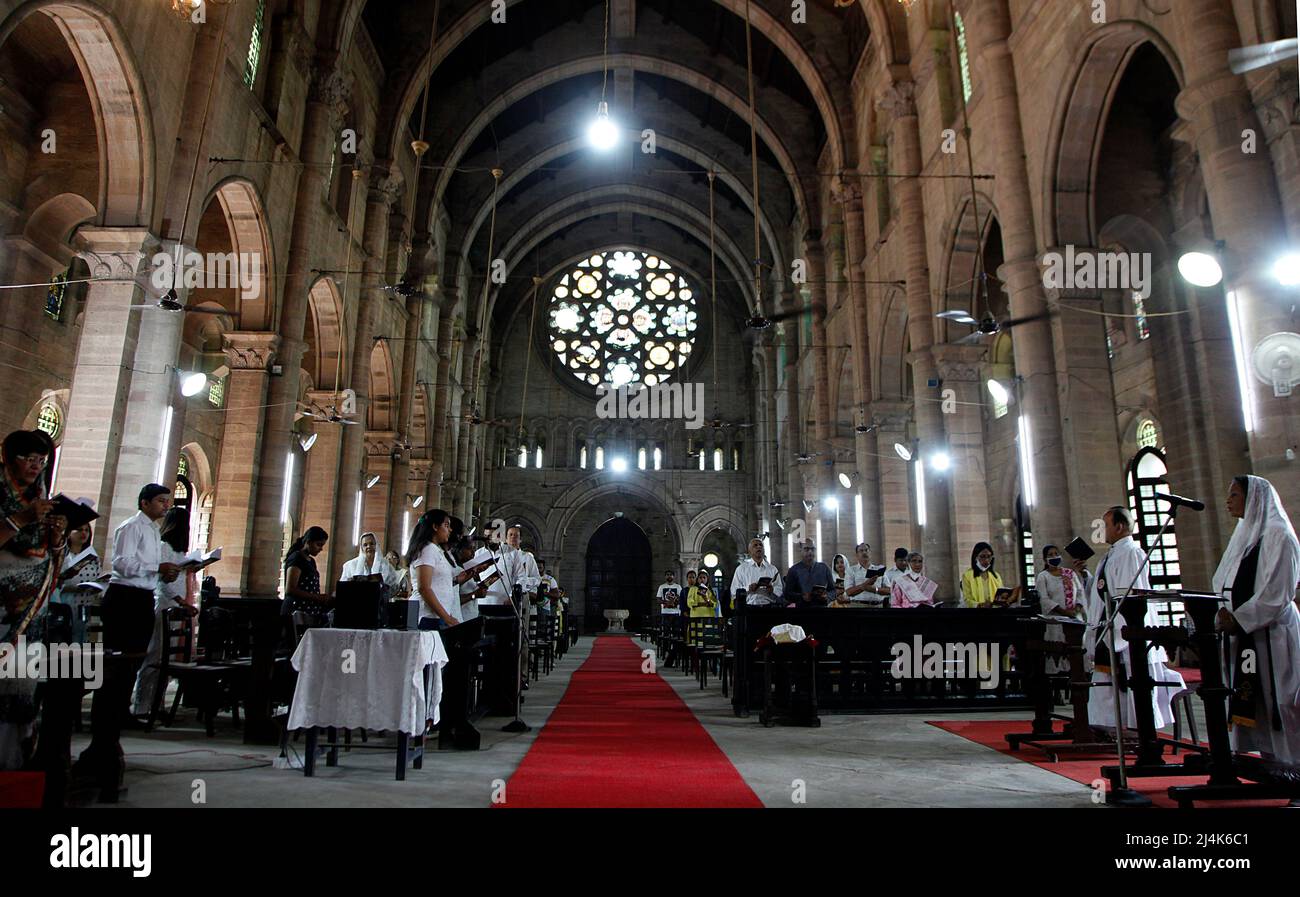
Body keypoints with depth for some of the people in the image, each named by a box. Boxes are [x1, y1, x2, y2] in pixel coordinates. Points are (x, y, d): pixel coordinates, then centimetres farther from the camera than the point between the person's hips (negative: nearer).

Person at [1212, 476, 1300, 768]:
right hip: (1247, 634, 8)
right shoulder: (1245, 535, 19)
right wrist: (1224, 616, 3)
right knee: (1256, 710, 7)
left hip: (1274, 636, -8)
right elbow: (1228, 589, 18)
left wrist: (1238, 620, -18)